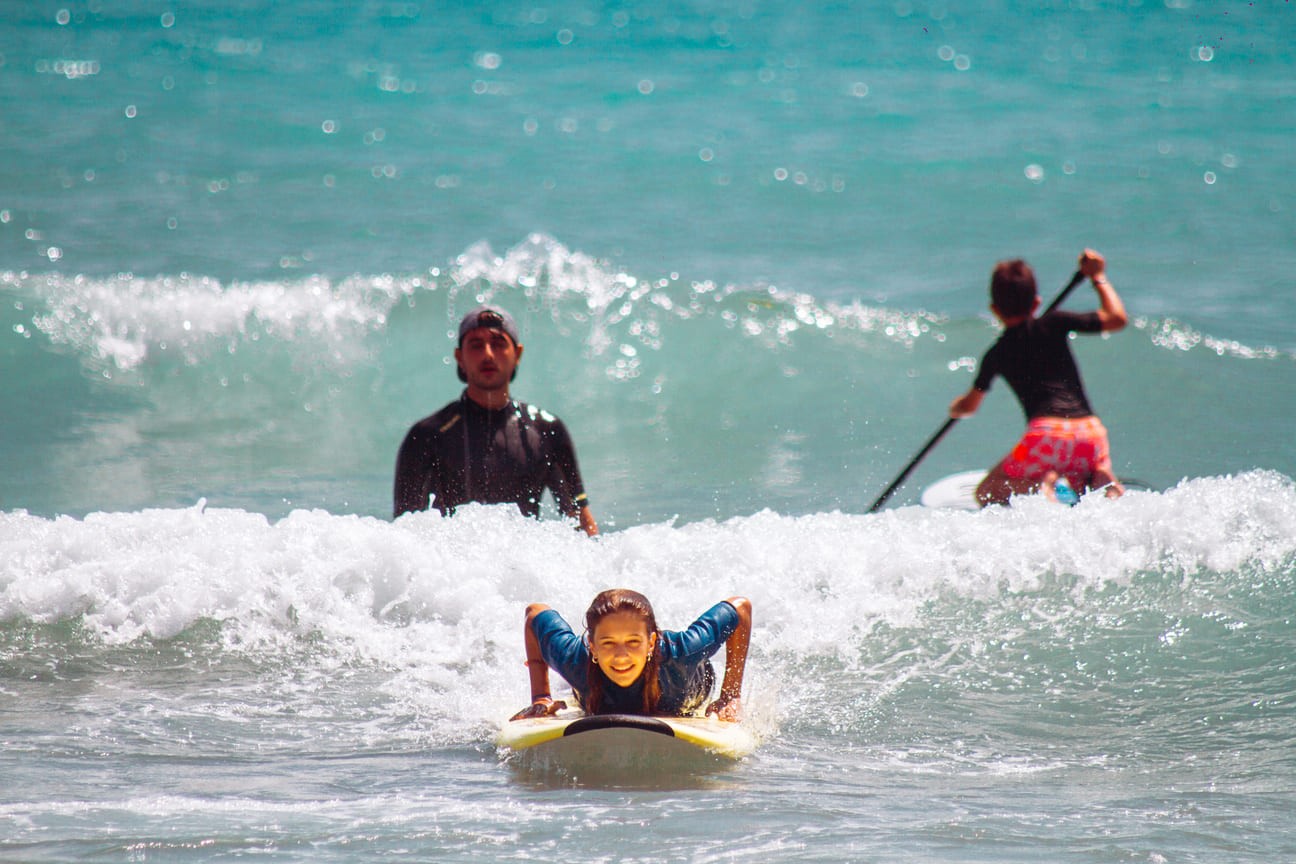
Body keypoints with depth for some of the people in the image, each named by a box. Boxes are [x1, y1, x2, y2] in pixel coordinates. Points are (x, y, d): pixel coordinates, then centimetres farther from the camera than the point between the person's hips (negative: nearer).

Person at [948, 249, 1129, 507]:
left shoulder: (996, 355, 15)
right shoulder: (1053, 324, 11)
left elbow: (969, 406, 30)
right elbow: (1117, 318, 11)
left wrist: (957, 407, 54)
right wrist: (1098, 277, 23)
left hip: (1047, 435, -2)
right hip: (1090, 432, 2)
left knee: (986, 494, 14)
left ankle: (1035, 487, -18)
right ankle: (1101, 481, -10)